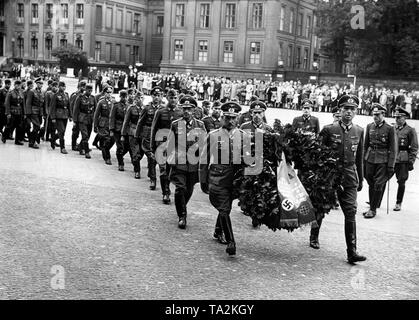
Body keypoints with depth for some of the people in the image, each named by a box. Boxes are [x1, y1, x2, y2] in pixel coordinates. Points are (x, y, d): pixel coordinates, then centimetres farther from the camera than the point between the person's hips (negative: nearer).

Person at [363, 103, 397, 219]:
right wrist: (363, 160, 9)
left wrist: (391, 165, -10)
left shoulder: (390, 129, -7)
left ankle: (373, 209, 5)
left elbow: (393, 149, -6)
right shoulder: (370, 126, 6)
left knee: (378, 185, -3)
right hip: (370, 159, 4)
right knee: (371, 184, 9)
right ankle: (372, 207, 20)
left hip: (382, 161, -4)